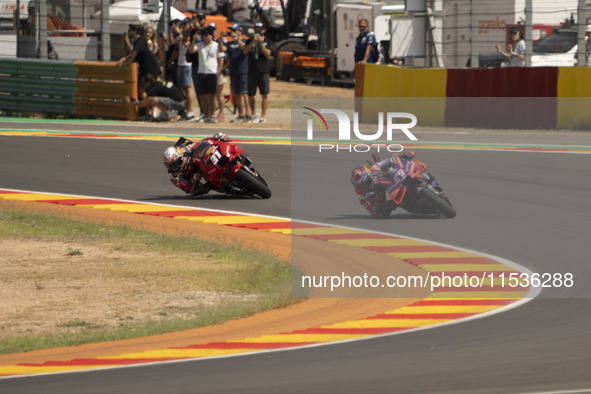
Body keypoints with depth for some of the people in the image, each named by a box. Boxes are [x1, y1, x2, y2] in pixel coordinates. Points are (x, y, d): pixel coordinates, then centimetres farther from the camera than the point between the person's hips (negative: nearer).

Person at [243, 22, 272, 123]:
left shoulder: (267, 42, 7)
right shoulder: (250, 41, 12)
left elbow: (267, 54, -7)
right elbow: (244, 51, -5)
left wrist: (261, 43, -16)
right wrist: (253, 41, -14)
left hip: (264, 71, -2)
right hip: (252, 71, 2)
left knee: (264, 94, -6)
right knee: (250, 94, 7)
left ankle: (263, 116, -4)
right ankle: (253, 113, 26)